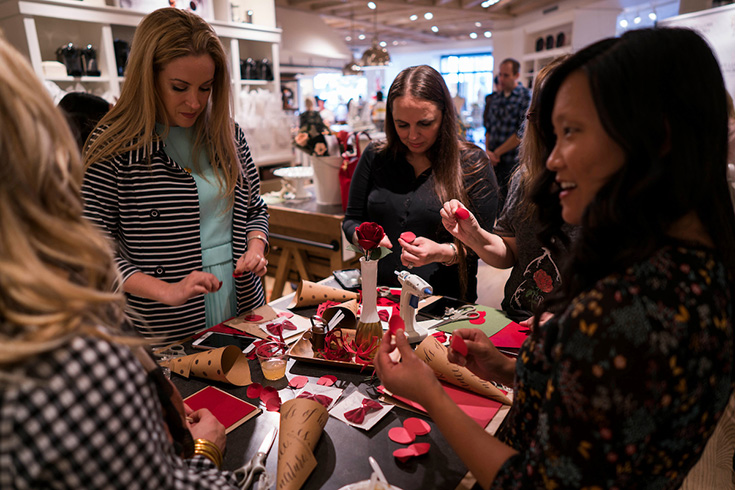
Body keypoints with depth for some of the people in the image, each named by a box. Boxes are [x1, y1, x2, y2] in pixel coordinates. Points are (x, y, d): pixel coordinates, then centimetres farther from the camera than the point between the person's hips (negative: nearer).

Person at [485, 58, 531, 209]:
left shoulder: (527, 97, -5)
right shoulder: (496, 98, 14)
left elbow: (523, 133, -13)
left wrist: (497, 152, -11)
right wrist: (487, 151, 0)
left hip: (514, 162, -5)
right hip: (494, 161, 5)